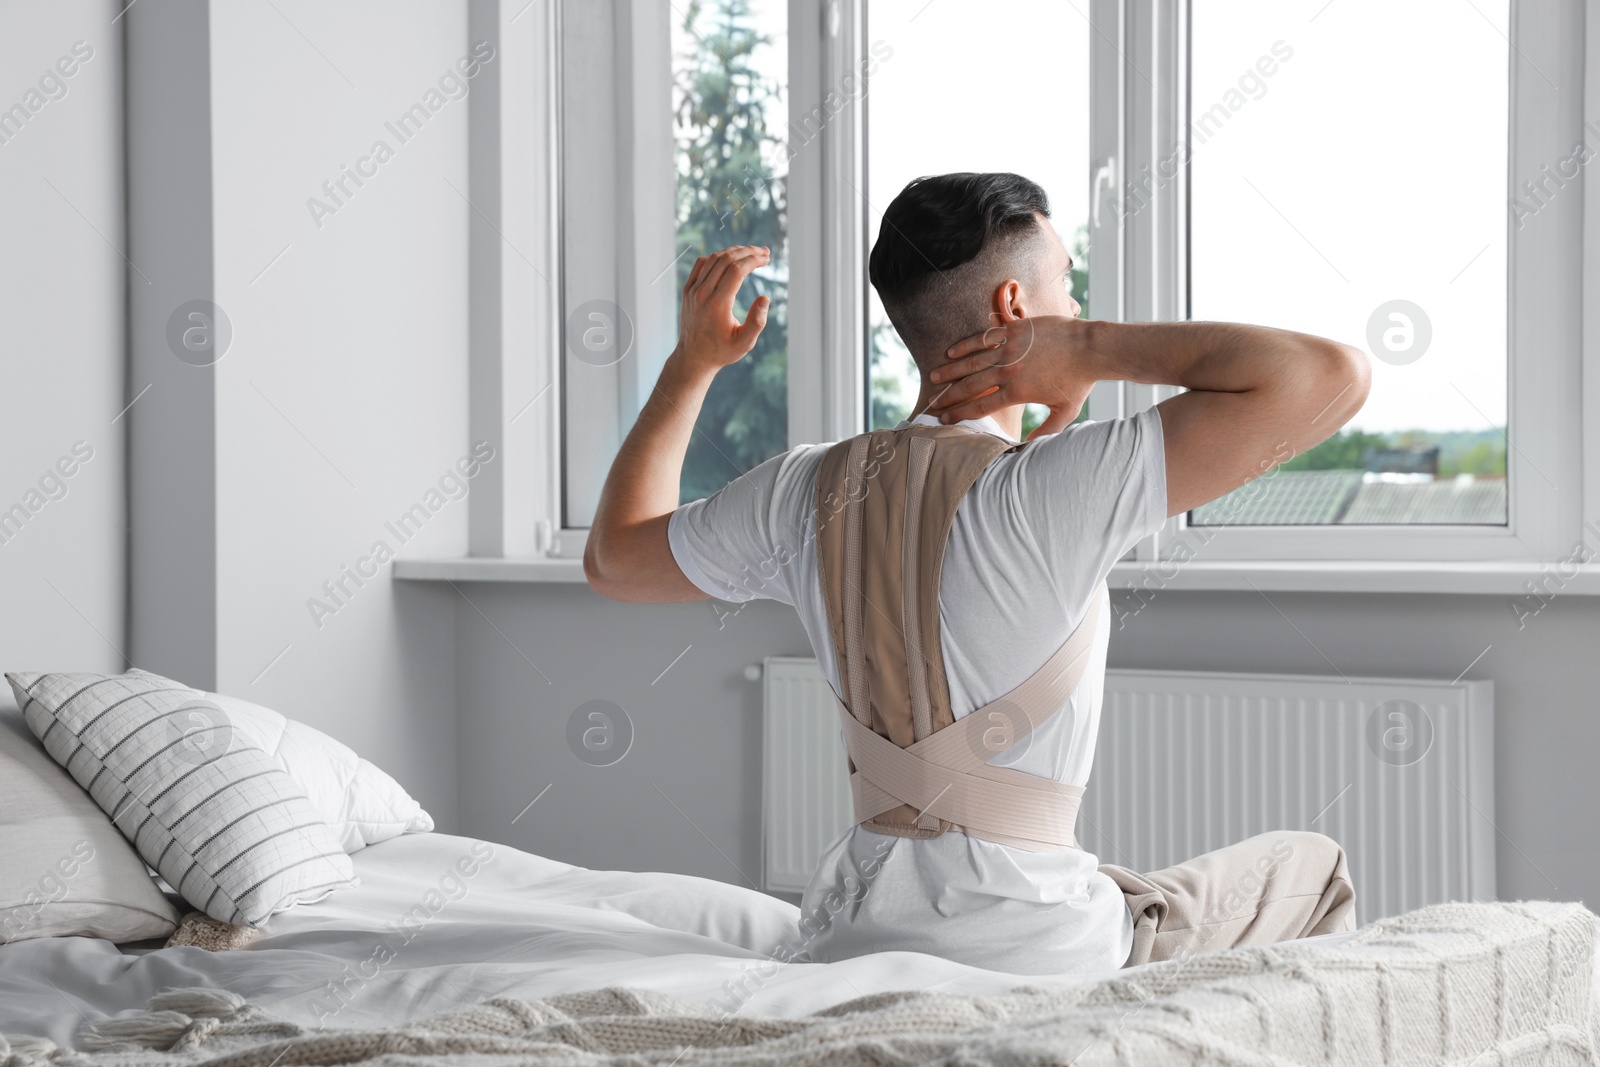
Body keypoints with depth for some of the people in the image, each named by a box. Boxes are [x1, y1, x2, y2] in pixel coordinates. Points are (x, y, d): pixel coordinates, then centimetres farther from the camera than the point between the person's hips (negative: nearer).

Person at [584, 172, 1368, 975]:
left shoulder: (804, 492, 0)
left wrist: (692, 361, 23)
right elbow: (1333, 375, -23)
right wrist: (1095, 349, -14)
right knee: (1311, 867, 21)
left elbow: (612, 557, 20)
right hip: (1029, 954, -6)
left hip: (846, 936, 6)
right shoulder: (1050, 492, -18)